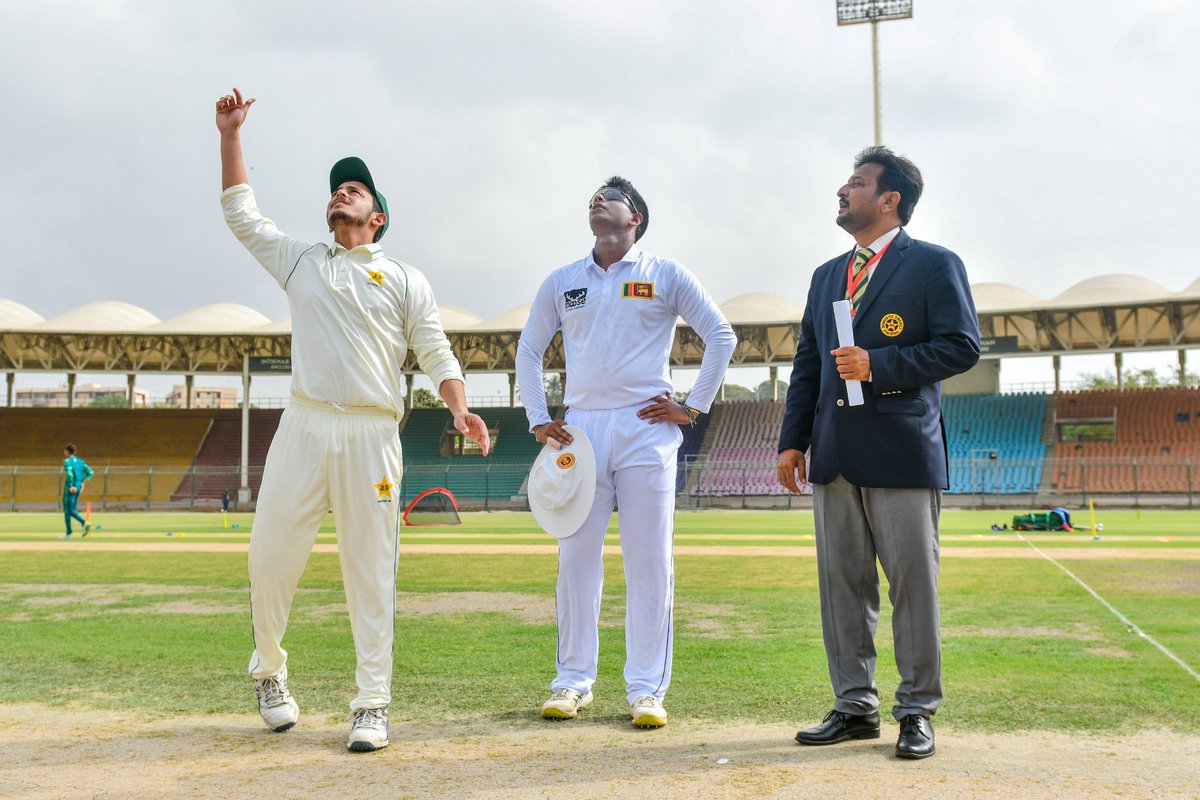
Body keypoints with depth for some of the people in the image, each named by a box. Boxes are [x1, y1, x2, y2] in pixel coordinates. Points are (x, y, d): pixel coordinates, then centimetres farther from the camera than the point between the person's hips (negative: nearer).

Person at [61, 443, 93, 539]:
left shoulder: (67, 461, -7)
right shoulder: (80, 461, 14)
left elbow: (70, 473, -24)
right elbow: (90, 472, 9)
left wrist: (72, 486, -24)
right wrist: (83, 483, 13)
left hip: (70, 488, -7)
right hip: (78, 487, 7)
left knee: (68, 510, -1)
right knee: (73, 509, 11)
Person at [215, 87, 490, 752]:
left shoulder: (405, 280, 13)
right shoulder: (300, 262, 20)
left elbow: (436, 352, 5)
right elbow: (241, 214, 23)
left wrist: (459, 409, -12)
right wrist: (231, 136, 19)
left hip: (371, 436, -2)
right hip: (303, 428, 2)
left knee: (370, 573, -2)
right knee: (269, 557, 0)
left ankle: (372, 706, 4)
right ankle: (268, 672, 24)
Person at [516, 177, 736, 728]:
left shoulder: (665, 275, 7)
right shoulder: (562, 282, 14)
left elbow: (721, 336, 6)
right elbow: (529, 350, 20)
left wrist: (695, 406, 0)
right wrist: (537, 418, 9)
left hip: (646, 429, -2)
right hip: (581, 429, 2)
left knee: (649, 559, -3)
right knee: (577, 557, 2)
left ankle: (647, 688, 5)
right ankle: (572, 681, 13)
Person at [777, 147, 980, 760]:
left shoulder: (934, 265, 1)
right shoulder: (827, 276, 19)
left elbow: (961, 346, -7)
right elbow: (807, 364, 19)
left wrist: (879, 364, -15)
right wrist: (792, 440, 11)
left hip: (903, 452, -6)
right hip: (835, 454, 6)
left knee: (912, 583, -1)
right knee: (842, 584, 8)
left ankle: (917, 712, 10)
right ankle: (855, 707, 18)